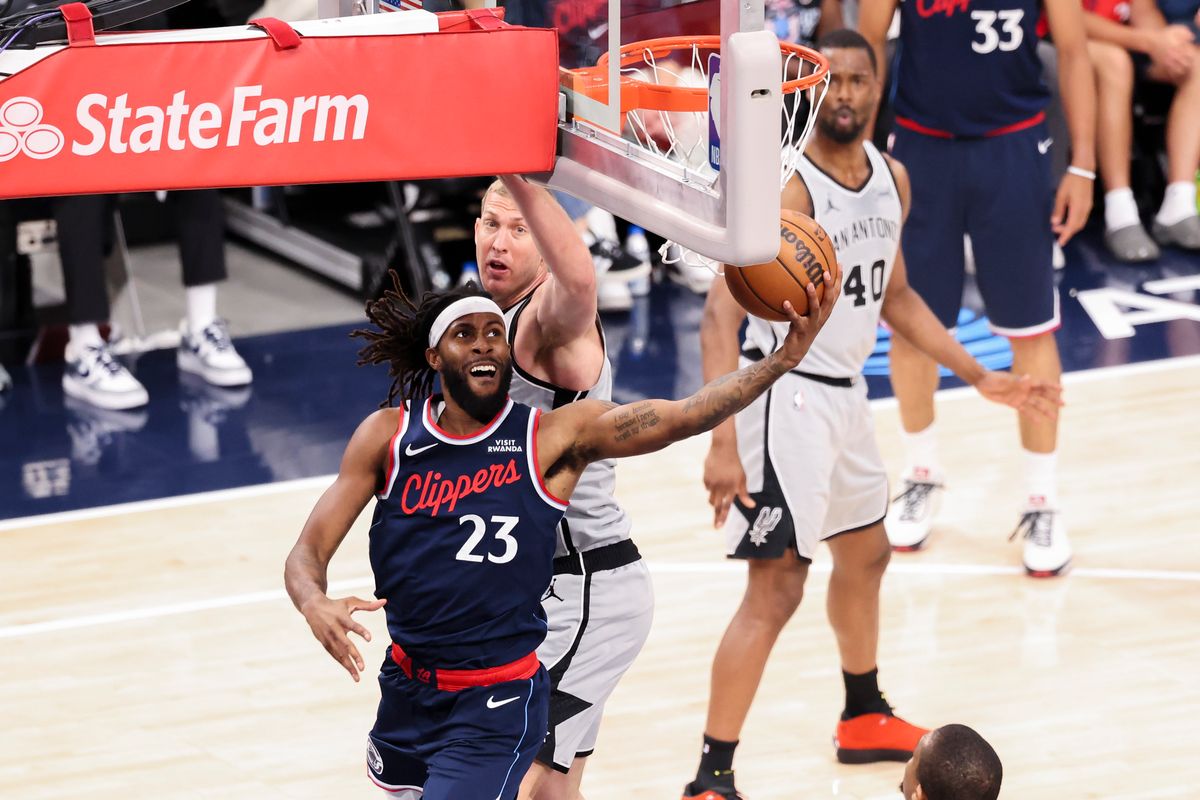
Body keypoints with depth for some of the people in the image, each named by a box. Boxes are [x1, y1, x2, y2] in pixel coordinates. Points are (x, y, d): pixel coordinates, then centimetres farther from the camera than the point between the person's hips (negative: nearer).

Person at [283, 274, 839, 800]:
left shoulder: (553, 438, -10)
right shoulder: (388, 436, -4)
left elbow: (685, 416, -19)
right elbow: (308, 552, -5)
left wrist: (784, 358, -30)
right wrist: (317, 607, -28)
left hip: (497, 705, -5)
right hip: (406, 687, 5)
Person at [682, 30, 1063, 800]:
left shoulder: (891, 179, 5)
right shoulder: (783, 187, -21)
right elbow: (722, 317, -25)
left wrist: (980, 376, 16)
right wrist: (724, 444, -34)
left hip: (844, 391, 9)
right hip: (786, 395, -9)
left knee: (865, 552, 24)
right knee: (777, 587, -12)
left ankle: (865, 718, 46)